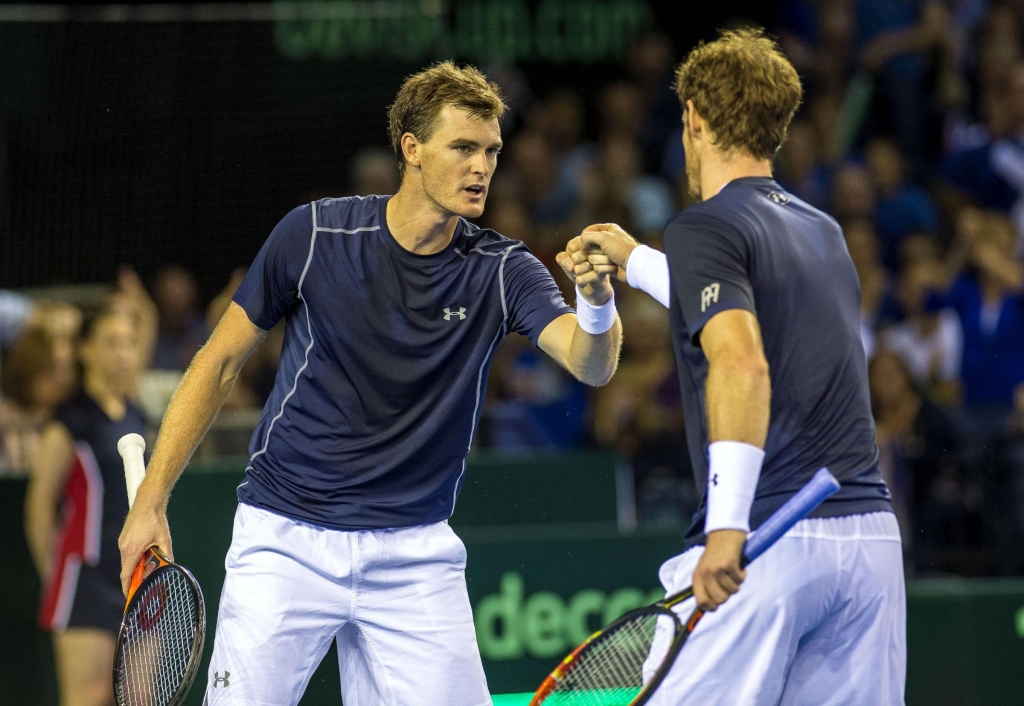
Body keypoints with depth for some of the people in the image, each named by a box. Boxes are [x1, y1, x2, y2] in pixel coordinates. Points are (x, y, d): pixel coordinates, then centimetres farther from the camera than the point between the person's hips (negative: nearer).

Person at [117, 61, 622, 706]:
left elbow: (591, 364, -22)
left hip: (415, 552, 2)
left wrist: (597, 303, -46)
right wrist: (150, 503, -2)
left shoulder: (501, 270, -6)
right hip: (288, 539, -2)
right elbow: (220, 363, 1)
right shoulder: (315, 235, -8)